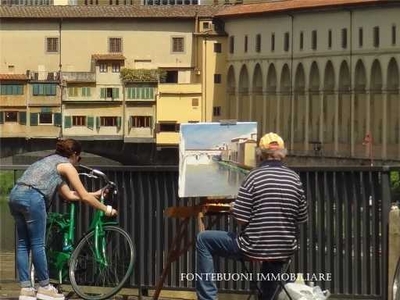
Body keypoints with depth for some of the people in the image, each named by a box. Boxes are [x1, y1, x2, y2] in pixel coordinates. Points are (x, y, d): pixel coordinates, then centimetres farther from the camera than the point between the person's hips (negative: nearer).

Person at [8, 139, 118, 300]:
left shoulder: (51, 161, 31)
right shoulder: (67, 166, 7)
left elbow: (69, 195, 34)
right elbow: (84, 197, 8)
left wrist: (96, 194, 40)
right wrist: (106, 209, 19)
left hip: (15, 196, 8)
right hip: (32, 198, -8)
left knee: (23, 244, 10)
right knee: (37, 244, 0)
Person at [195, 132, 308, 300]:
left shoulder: (254, 176, -12)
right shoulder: (294, 178, 2)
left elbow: (241, 218, -13)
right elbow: (301, 218, 8)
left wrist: (232, 207, 9)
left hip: (254, 248, -5)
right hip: (285, 251, 5)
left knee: (203, 240, 11)